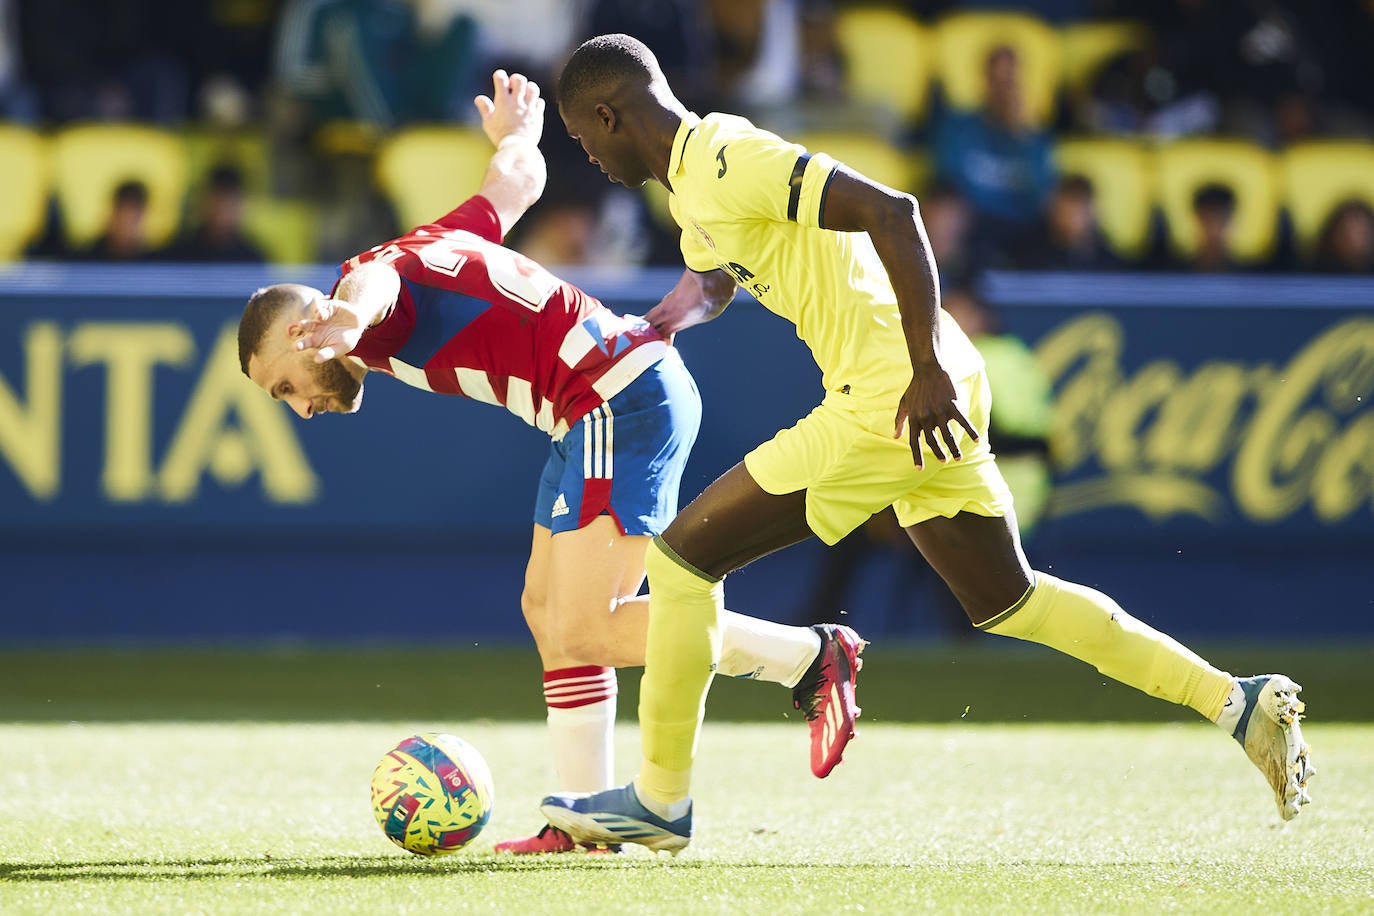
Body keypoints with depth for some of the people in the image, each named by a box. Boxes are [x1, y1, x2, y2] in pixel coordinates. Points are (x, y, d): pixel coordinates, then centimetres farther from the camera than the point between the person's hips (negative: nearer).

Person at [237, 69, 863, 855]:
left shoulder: (368, 276, -7)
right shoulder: (425, 245, 19)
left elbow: (373, 288, -35)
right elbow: (519, 180, 35)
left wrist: (347, 321, -60)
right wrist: (515, 130, 59)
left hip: (621, 399, -11)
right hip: (644, 390, 11)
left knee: (584, 630, -13)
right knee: (549, 608, 11)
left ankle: (812, 658, -9)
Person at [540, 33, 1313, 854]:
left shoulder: (727, 162, -14)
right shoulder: (697, 183, 18)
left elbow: (890, 211, -24)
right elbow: (709, 286, 39)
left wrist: (928, 371, -26)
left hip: (892, 402, -10)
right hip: (927, 405, 10)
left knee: (683, 558, -4)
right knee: (1007, 604, 18)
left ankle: (661, 800, 4)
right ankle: (1237, 700, 17)